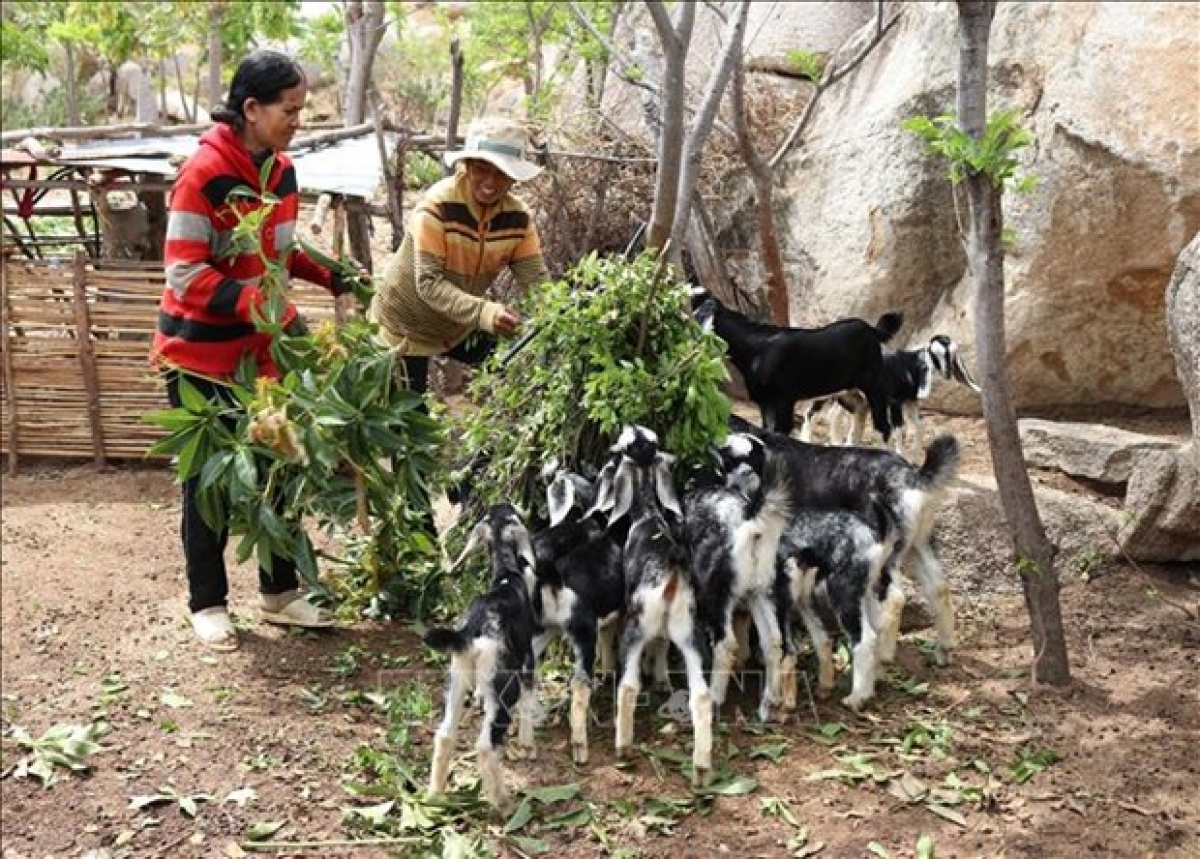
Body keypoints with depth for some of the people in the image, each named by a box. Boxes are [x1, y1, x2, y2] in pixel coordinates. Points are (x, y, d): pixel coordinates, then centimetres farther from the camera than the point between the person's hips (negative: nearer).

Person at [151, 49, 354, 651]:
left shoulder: (281, 170, 2)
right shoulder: (204, 173, -20)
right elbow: (186, 274, -23)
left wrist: (328, 276, -1)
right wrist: (266, 308, -32)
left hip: (260, 349, 6)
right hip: (201, 352, -6)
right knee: (211, 478, 5)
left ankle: (279, 592, 24)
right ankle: (207, 603, 21)